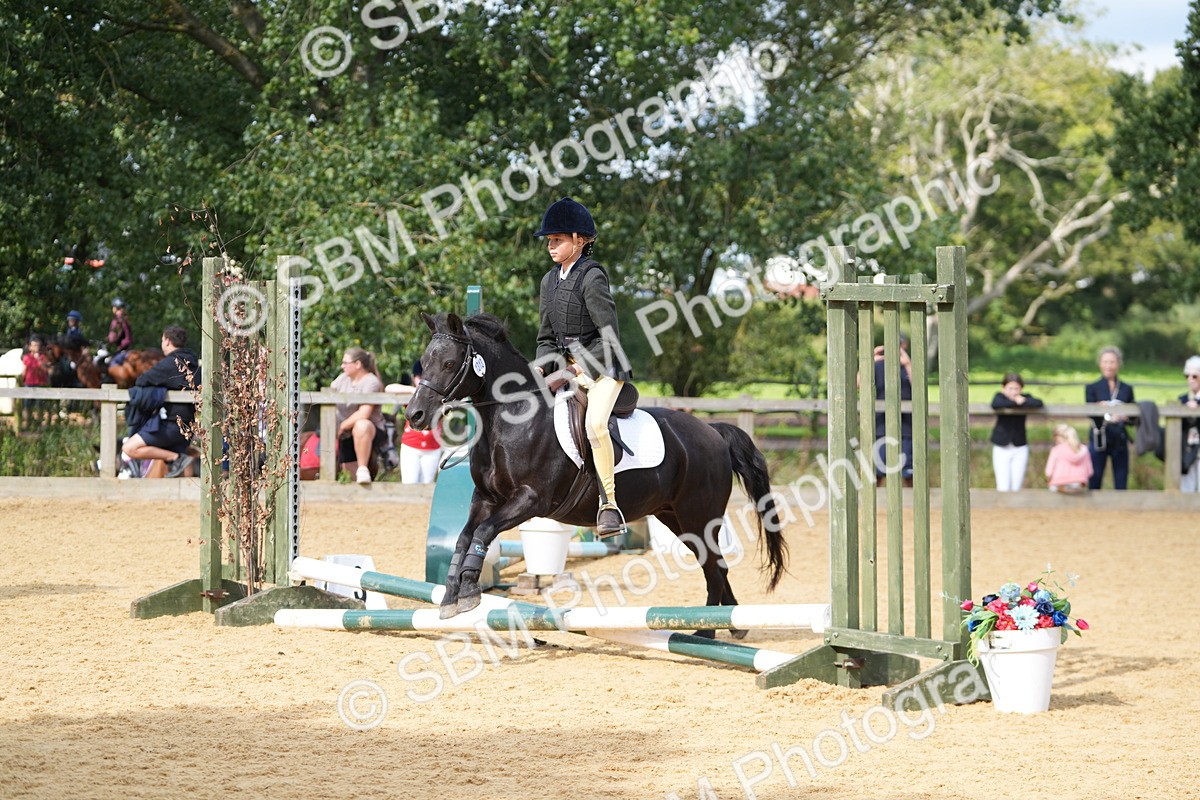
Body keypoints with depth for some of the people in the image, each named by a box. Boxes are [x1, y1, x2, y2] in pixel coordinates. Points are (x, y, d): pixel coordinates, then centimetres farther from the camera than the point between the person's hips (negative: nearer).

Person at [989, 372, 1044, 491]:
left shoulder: (1025, 398, 0)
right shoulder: (1000, 396, -4)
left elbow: (1039, 403, -19)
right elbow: (995, 404, -28)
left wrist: (1023, 401, -27)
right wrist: (1015, 402, -25)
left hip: (1020, 447, 1)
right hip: (1002, 447, -1)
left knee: (1016, 488, 1)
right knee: (1003, 488, -8)